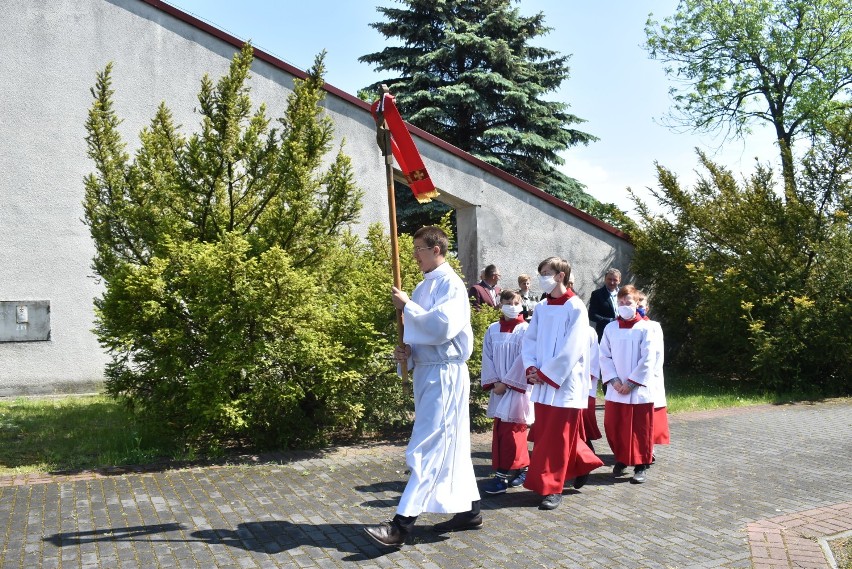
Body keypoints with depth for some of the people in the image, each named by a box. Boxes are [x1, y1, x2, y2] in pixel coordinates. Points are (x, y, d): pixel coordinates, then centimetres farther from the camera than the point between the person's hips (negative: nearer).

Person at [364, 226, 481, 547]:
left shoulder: (449, 284, -12)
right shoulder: (425, 286, 15)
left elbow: (442, 326, -25)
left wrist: (407, 306, -15)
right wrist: (408, 350, -1)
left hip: (444, 374, -9)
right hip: (427, 371, 9)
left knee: (428, 448, -9)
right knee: (451, 446, 14)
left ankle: (402, 523, -10)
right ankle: (469, 510, 25)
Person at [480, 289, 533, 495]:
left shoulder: (525, 330, -6)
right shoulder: (492, 330, 7)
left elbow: (523, 359, -11)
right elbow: (487, 357, 6)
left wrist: (506, 382, -13)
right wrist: (494, 382, -5)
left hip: (518, 387, -5)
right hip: (499, 387, 5)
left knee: (511, 431, -4)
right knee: (500, 430, 8)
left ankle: (503, 475, 0)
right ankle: (519, 468, 21)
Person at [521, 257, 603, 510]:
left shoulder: (575, 308, -10)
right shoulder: (540, 308, 9)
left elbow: (572, 349, -16)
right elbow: (529, 340, 9)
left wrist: (545, 373, -15)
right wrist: (531, 368, -7)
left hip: (564, 383, -7)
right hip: (542, 383, 7)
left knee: (556, 436, -1)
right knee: (544, 432, 13)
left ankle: (552, 488, 10)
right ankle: (582, 463, 33)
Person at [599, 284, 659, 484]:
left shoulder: (645, 328, -4)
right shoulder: (610, 328, 5)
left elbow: (648, 360, -9)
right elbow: (604, 356, 3)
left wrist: (631, 383, -11)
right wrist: (614, 380, -8)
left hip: (638, 390, -3)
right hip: (615, 390, 3)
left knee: (640, 429, 3)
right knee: (613, 427, 6)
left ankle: (641, 466, 15)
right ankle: (621, 460, 26)